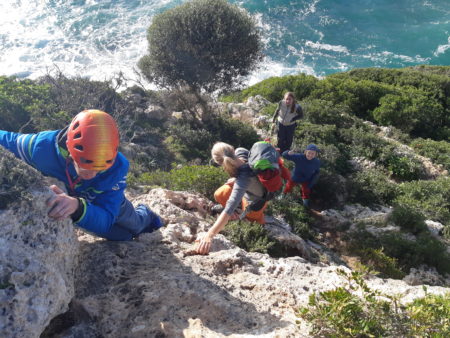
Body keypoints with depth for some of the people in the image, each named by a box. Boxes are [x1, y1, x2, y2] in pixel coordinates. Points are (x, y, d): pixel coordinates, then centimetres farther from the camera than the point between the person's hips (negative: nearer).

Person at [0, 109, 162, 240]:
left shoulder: (117, 165, -43)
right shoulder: (42, 147, -41)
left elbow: (104, 220, -47)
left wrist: (78, 207, -66)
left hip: (109, 206, -1)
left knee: (136, 226, 29)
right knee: (123, 236, 19)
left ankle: (145, 215, 66)